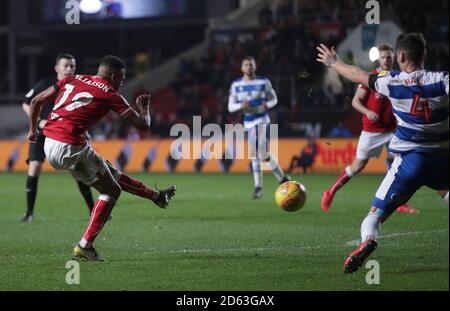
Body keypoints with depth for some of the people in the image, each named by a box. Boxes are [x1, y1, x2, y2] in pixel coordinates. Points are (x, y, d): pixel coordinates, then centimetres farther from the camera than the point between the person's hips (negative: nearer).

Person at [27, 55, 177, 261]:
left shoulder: (72, 80, 16)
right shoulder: (110, 95, -1)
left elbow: (36, 101, 18)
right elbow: (143, 125, 1)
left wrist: (32, 130, 32)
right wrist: (144, 108, 23)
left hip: (49, 145, 8)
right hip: (70, 147, -8)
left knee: (112, 174, 22)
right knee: (111, 191, 5)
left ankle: (157, 196, 36)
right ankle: (85, 246, 1)